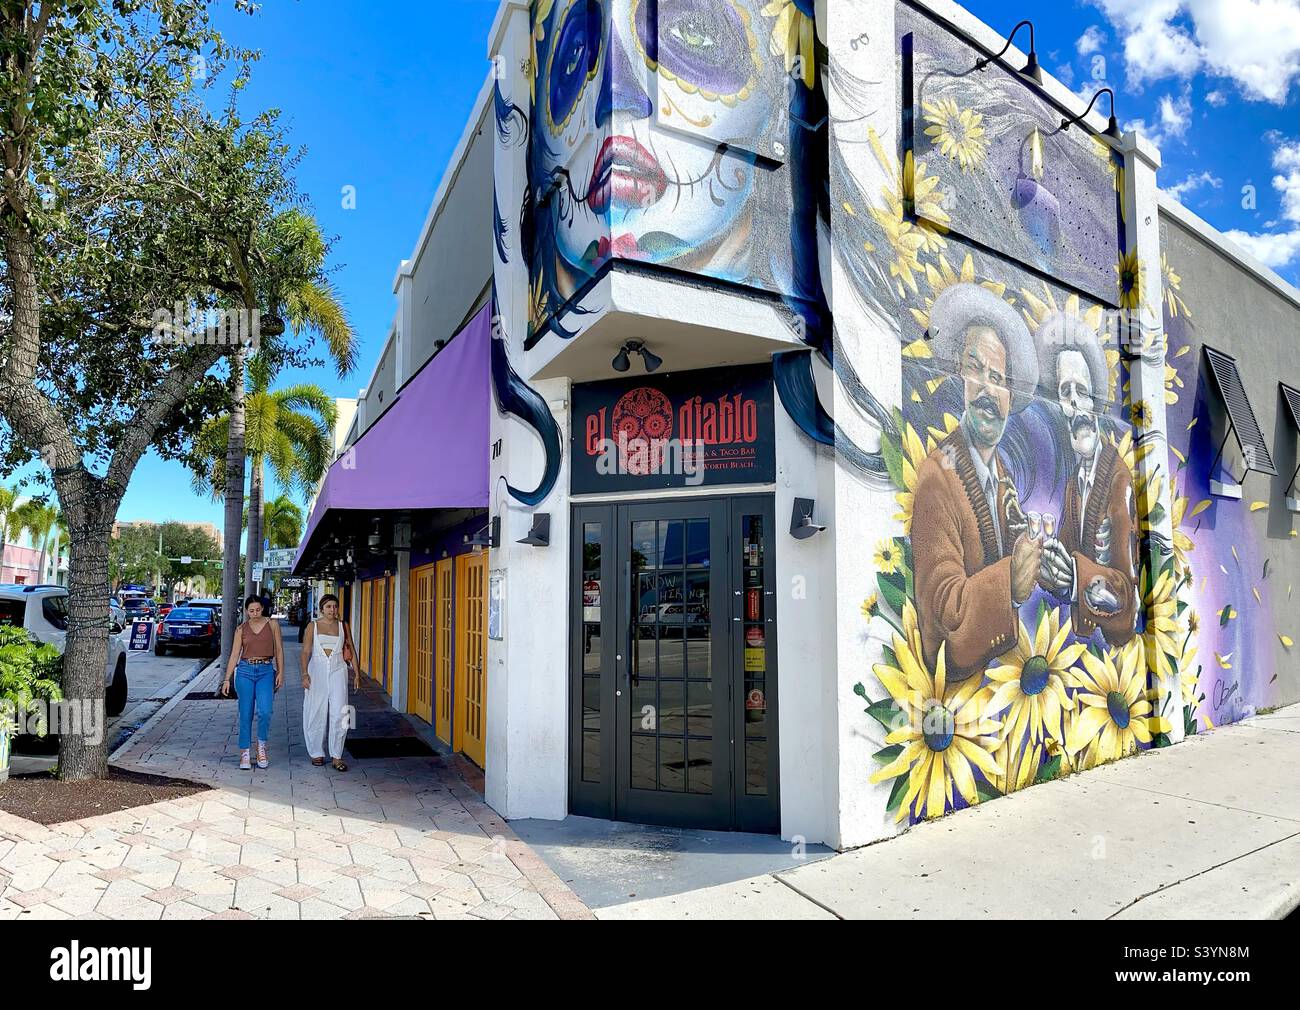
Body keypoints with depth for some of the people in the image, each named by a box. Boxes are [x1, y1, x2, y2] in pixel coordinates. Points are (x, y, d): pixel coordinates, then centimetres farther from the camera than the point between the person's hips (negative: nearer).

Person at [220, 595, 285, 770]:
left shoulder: (272, 624, 4)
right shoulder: (241, 629, 5)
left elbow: (279, 650, 6)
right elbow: (234, 655, 4)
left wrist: (280, 672, -1)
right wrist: (227, 679, -1)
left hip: (266, 671, -1)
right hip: (245, 671, 1)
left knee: (264, 711, -16)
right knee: (245, 714, 1)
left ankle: (262, 746, 5)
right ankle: (244, 753, 10)